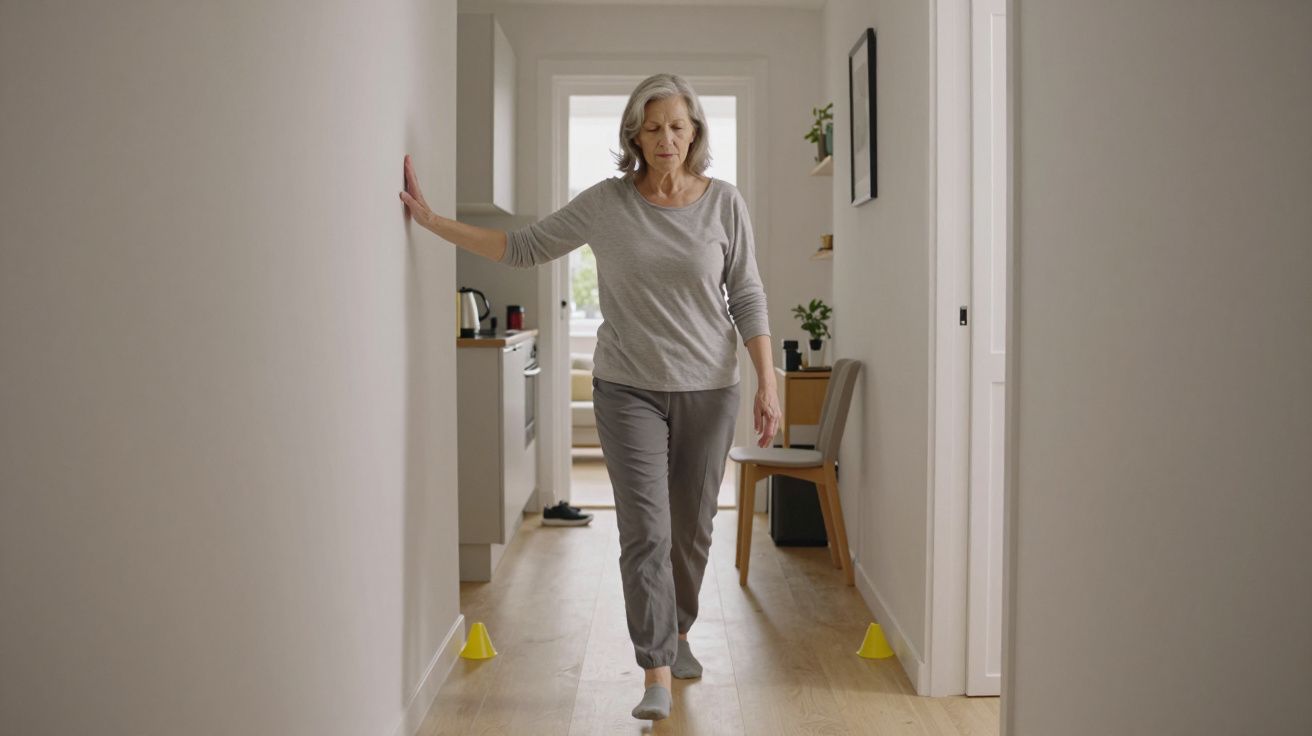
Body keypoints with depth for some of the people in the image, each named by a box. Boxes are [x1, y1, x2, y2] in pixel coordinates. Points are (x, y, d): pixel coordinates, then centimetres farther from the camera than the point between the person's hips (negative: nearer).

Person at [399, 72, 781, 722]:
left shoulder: (724, 203, -2)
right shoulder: (606, 203, -3)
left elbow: (747, 297, 1)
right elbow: (524, 247, 4)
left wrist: (767, 385, -5)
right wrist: (432, 221, -2)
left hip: (708, 389, 1)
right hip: (628, 388, -1)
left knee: (692, 530, 12)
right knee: (646, 532, -8)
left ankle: (677, 633, 36)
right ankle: (657, 674, -2)